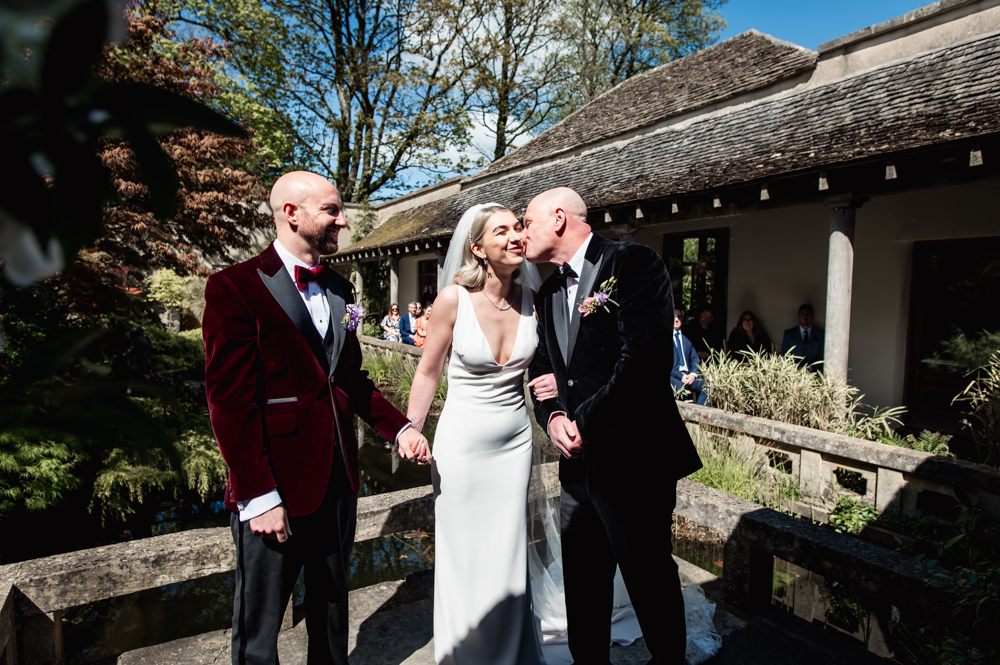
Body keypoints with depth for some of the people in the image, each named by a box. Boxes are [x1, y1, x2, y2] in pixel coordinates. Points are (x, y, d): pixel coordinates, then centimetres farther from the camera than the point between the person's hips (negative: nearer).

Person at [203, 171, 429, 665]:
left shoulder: (338, 290, 10)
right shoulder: (236, 286, -11)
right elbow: (230, 400, -15)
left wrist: (399, 428, 3)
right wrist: (259, 496, -17)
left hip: (339, 477, 6)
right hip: (275, 488, -6)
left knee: (331, 605, 23)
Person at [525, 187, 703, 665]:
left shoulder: (633, 263, -10)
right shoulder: (549, 293, 15)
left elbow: (645, 356, -21)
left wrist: (587, 422, -15)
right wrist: (552, 418, -5)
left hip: (632, 457, -7)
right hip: (578, 463, 7)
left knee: (650, 580, 10)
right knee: (581, 584, 19)